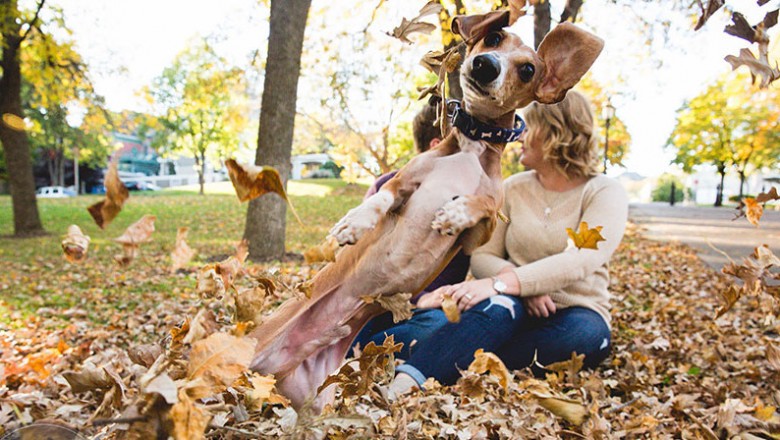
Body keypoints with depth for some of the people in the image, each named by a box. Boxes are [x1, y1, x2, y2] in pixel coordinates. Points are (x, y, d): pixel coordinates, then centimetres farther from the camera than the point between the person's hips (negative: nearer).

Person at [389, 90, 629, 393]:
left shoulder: (605, 193, -5)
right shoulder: (512, 189, 7)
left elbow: (580, 262, -22)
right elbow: (482, 257, 0)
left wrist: (498, 283, -35)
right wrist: (525, 286, -21)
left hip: (573, 315, -1)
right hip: (517, 312, 1)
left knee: (586, 335, -36)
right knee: (502, 304, -35)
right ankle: (402, 386, -52)